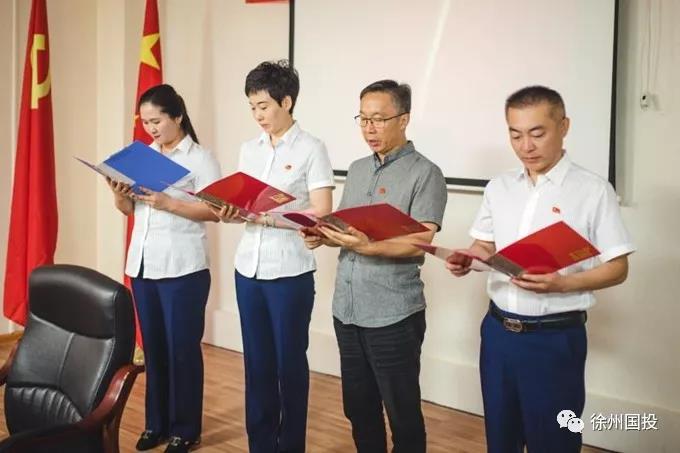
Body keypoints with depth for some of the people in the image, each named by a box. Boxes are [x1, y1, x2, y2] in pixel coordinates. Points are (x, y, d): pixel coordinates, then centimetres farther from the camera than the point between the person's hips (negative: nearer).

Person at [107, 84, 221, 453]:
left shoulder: (201, 158, -5)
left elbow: (213, 211, -12)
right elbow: (128, 209, 16)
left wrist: (168, 204, -22)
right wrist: (120, 195, -5)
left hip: (182, 268, -6)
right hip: (142, 264, 6)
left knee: (182, 348, 1)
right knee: (153, 347, 12)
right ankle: (156, 423, 23)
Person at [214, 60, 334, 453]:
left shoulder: (311, 149, -6)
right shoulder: (249, 150, 12)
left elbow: (321, 214, -12)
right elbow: (242, 205, 13)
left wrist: (267, 217, -19)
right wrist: (231, 214, -9)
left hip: (290, 273, -5)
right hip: (248, 269, 6)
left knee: (290, 363, 5)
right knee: (257, 362, 12)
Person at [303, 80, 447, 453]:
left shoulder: (425, 174, -7)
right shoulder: (356, 170, 13)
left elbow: (420, 241, -16)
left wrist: (368, 247, -30)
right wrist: (322, 236, -5)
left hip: (394, 315, -6)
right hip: (346, 309, 6)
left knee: (402, 412, 5)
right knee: (358, 407, 16)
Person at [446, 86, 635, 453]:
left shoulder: (593, 190, -10)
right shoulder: (498, 187, 6)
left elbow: (617, 269, -9)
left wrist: (562, 284, -24)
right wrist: (466, 259, -8)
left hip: (555, 337, -5)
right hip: (498, 330, 5)